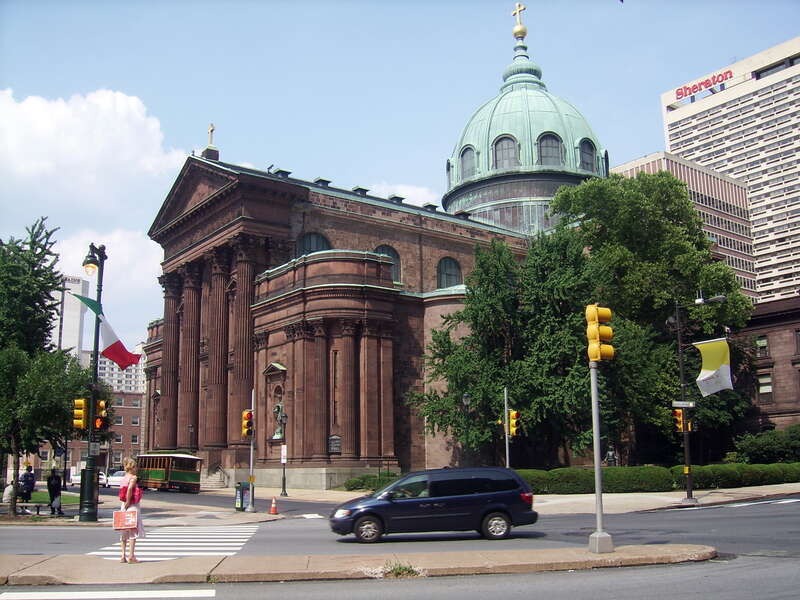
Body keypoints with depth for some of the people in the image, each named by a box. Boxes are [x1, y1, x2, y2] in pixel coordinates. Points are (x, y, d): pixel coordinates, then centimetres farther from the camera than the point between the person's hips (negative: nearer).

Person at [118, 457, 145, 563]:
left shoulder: (124, 478, 11)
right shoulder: (133, 478, -10)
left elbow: (122, 493, 6)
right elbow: (129, 489, -26)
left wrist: (125, 503, 4)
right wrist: (128, 502, -19)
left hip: (123, 506, 7)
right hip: (132, 506, -7)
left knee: (123, 532, 10)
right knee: (133, 531, -2)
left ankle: (123, 556, 11)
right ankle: (131, 555, -4)